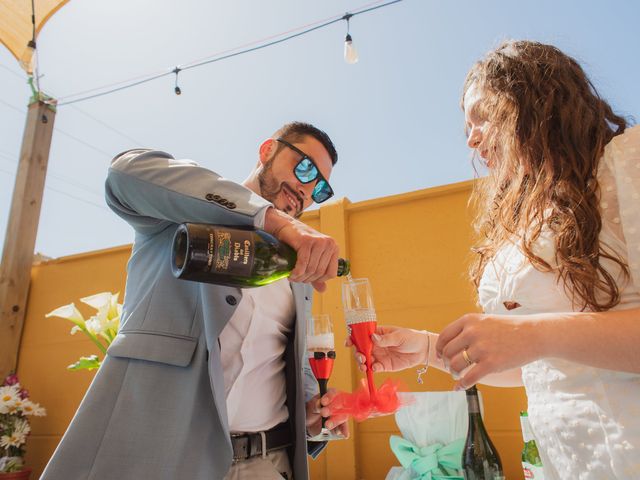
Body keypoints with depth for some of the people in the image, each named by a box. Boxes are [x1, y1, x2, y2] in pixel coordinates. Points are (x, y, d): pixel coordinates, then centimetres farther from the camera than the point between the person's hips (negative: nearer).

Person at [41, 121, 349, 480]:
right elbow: (130, 170, -22)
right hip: (154, 450, -5)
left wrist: (310, 405, 1)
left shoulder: (298, 270, 16)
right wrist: (276, 219, -30)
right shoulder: (189, 204, 0)